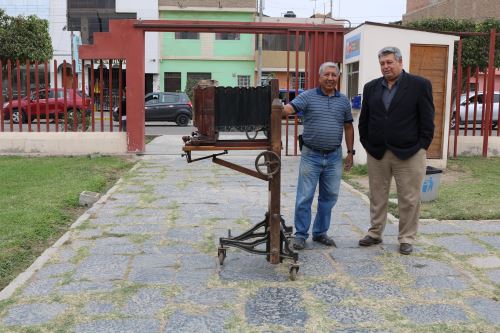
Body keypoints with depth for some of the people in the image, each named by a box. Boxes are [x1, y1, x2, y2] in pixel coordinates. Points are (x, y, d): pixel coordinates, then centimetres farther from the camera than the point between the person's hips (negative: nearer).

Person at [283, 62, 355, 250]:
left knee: (329, 197, 11)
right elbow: (288, 109, -16)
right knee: (304, 197, 0)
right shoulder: (308, 96, -3)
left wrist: (350, 152, 11)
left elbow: (348, 127, 13)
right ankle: (301, 235, 12)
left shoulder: (344, 101, 8)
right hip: (311, 155, -3)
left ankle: (320, 233, 25)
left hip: (334, 157, 4)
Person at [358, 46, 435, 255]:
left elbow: (427, 120, -5)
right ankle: (375, 233, 25)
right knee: (377, 197, 13)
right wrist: (367, 144, 6)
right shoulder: (371, 87, 8)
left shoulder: (420, 85, -4)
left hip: (409, 153, -3)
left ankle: (406, 238, 17)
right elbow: (364, 120, 12)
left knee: (409, 199, 5)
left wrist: (421, 147, -8)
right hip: (377, 153, 4)